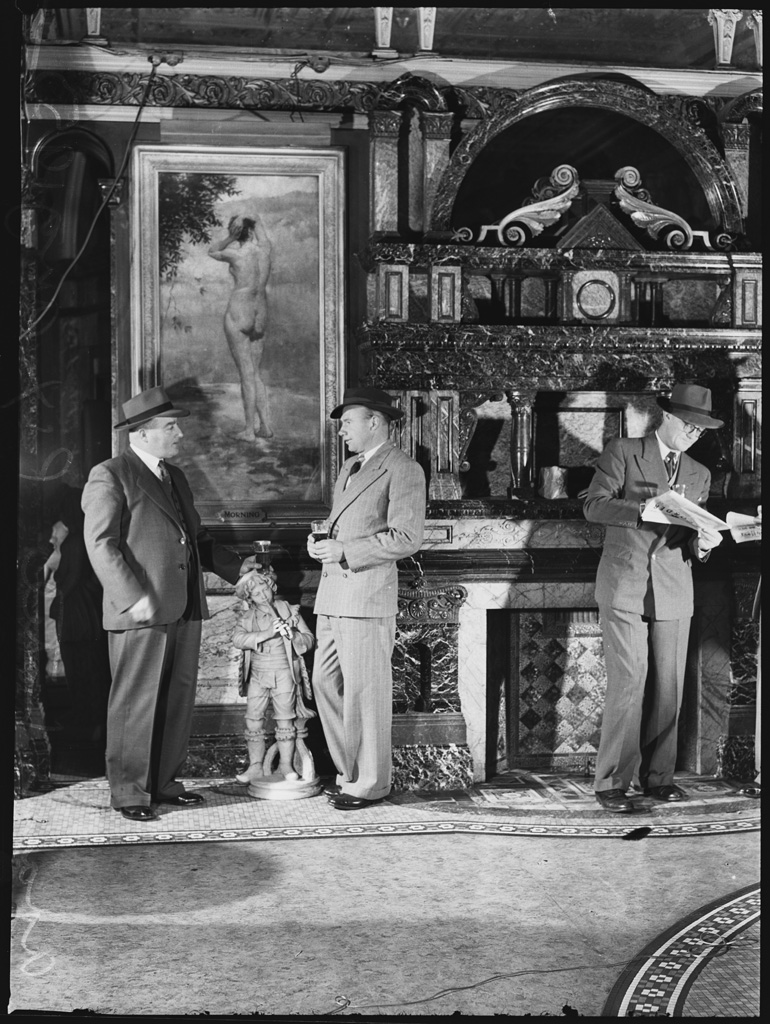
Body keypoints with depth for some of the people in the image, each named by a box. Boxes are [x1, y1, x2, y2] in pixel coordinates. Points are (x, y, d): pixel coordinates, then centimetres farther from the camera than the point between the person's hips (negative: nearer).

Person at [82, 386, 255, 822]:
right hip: (141, 611, -8)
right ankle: (129, 791, 10)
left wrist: (236, 566, 12)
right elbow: (101, 544, -13)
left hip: (185, 609, 8)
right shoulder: (110, 477, -6)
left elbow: (197, 537, 25)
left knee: (179, 700, 11)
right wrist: (134, 598, -20)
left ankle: (164, 782, 23)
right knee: (136, 703, -1)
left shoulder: (175, 477, 20)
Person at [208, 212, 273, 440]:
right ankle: (265, 424, 12)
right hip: (260, 317, 6)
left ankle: (250, 429, 2)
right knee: (256, 373, 14)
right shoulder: (265, 250, 1)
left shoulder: (236, 254, -13)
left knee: (246, 374, -2)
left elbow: (211, 252, 8)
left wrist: (230, 237, -2)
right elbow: (258, 222, 22)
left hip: (238, 315, -6)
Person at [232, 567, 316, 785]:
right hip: (257, 675, 2)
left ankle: (286, 764, 12)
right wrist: (267, 633, -25)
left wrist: (292, 634, -20)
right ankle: (256, 766, 10)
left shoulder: (290, 611, 2)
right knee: (253, 720, 2)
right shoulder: (247, 618, 4)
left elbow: (309, 639, 1)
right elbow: (238, 639, -16)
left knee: (285, 720, 1)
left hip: (284, 673, -2)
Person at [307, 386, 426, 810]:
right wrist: (321, 543, 9)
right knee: (325, 683, 11)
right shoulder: (349, 468, 22)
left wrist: (343, 551, -15)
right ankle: (349, 771, 22)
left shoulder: (403, 470, -6)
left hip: (367, 596, -9)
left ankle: (369, 782, 8)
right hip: (332, 595, 9)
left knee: (364, 691, -3)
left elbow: (406, 537, -14)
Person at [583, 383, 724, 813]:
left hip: (674, 589, 4)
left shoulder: (699, 475, 16)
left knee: (669, 686, 3)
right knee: (629, 682, -9)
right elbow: (594, 506, -6)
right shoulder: (623, 452, 3)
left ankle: (658, 776, 16)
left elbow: (692, 545, 17)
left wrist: (703, 543, -7)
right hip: (624, 583, -4)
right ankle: (612, 781, 1)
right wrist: (645, 509, -20)